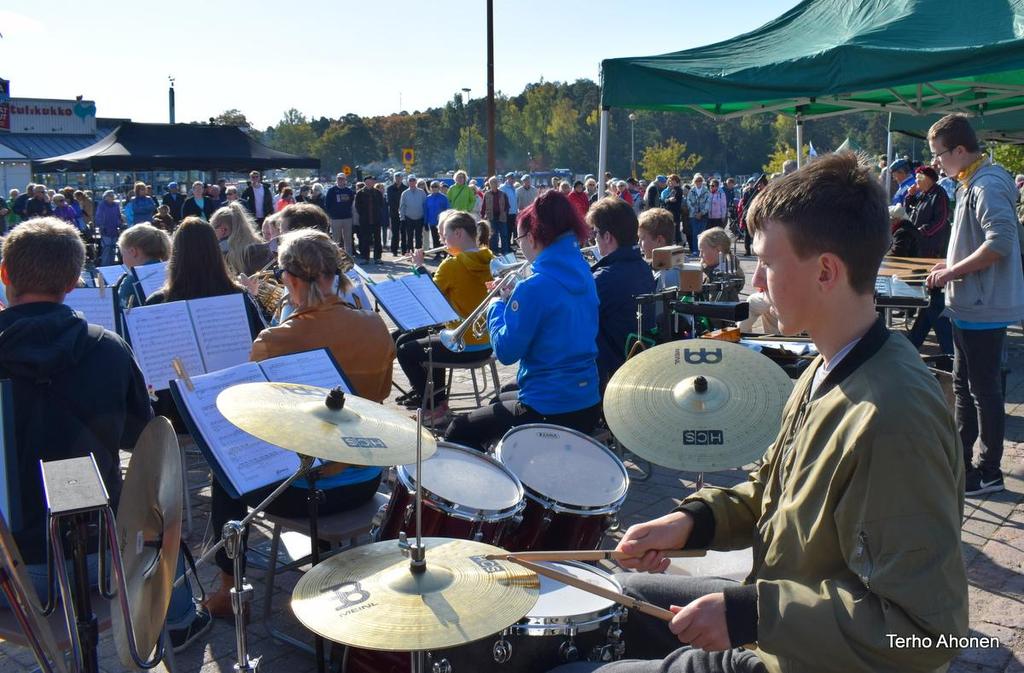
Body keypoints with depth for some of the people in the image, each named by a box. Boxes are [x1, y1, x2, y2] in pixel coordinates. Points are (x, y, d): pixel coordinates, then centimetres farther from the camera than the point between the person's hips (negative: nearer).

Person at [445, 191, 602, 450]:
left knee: (458, 432, 10)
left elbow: (506, 351, -16)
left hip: (551, 410, -9)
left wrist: (497, 306, -1)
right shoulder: (583, 274, 4)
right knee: (497, 402, 35)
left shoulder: (534, 287, -22)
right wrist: (512, 300, 9)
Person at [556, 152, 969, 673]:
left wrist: (753, 613, -28)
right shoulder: (829, 370, -2)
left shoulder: (892, 416, -32)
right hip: (772, 614, 9)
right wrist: (695, 519, -6)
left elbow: (927, 627, -30)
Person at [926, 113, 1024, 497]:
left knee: (984, 391, 0)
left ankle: (989, 472, 11)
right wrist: (950, 264, 11)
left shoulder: (988, 186, -18)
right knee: (964, 386, 17)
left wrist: (952, 272, -21)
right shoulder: (971, 184, 13)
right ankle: (959, 460, 28)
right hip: (970, 306, 11)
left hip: (984, 310, -11)